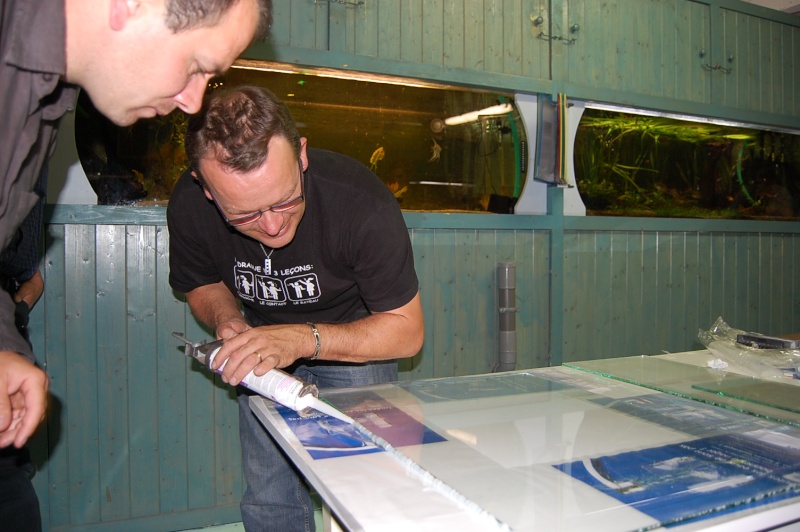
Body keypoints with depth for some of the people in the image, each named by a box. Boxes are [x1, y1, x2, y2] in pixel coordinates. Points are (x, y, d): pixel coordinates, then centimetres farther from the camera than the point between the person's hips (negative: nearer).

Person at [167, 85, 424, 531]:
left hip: (357, 346, -2)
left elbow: (407, 331, -24)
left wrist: (304, 340, -38)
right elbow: (202, 284, 0)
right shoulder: (189, 207, -23)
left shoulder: (363, 202, -34)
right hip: (265, 342, 3)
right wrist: (227, 320, -23)